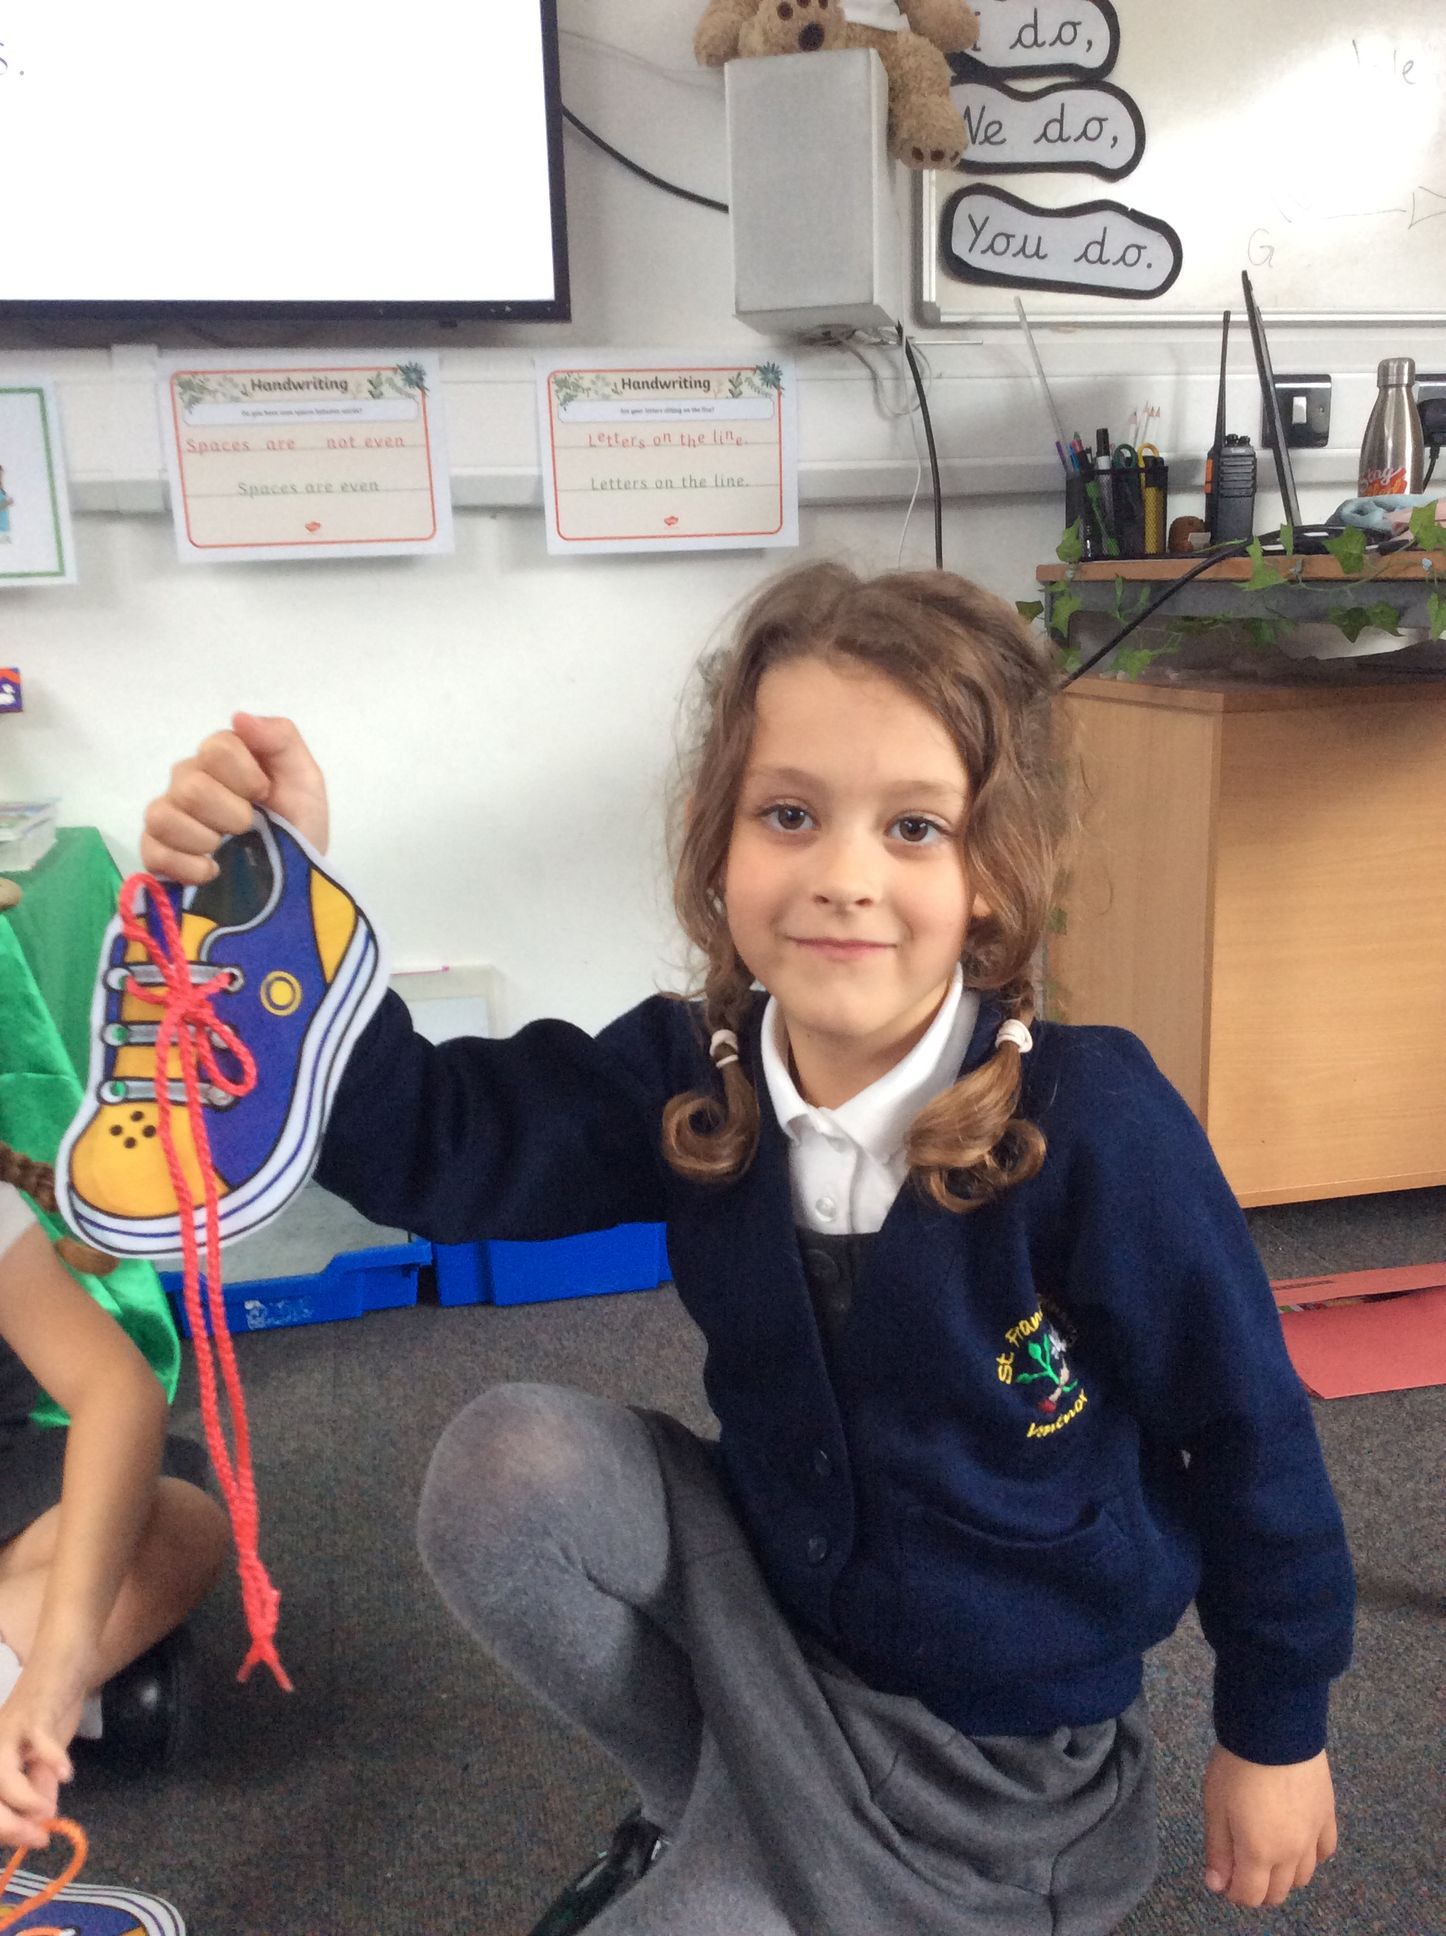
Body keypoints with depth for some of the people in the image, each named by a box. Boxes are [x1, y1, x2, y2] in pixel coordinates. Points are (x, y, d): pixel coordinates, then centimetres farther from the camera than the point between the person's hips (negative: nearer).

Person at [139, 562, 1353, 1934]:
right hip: (766, 1597, 4)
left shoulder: (1097, 1126, -28)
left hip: (990, 1738, -3)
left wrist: (1275, 1733, -4)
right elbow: (426, 1142, -18)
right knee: (511, 1466, -18)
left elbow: (1246, 1432, -16)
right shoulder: (690, 1079, -14)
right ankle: (699, 1803, 8)